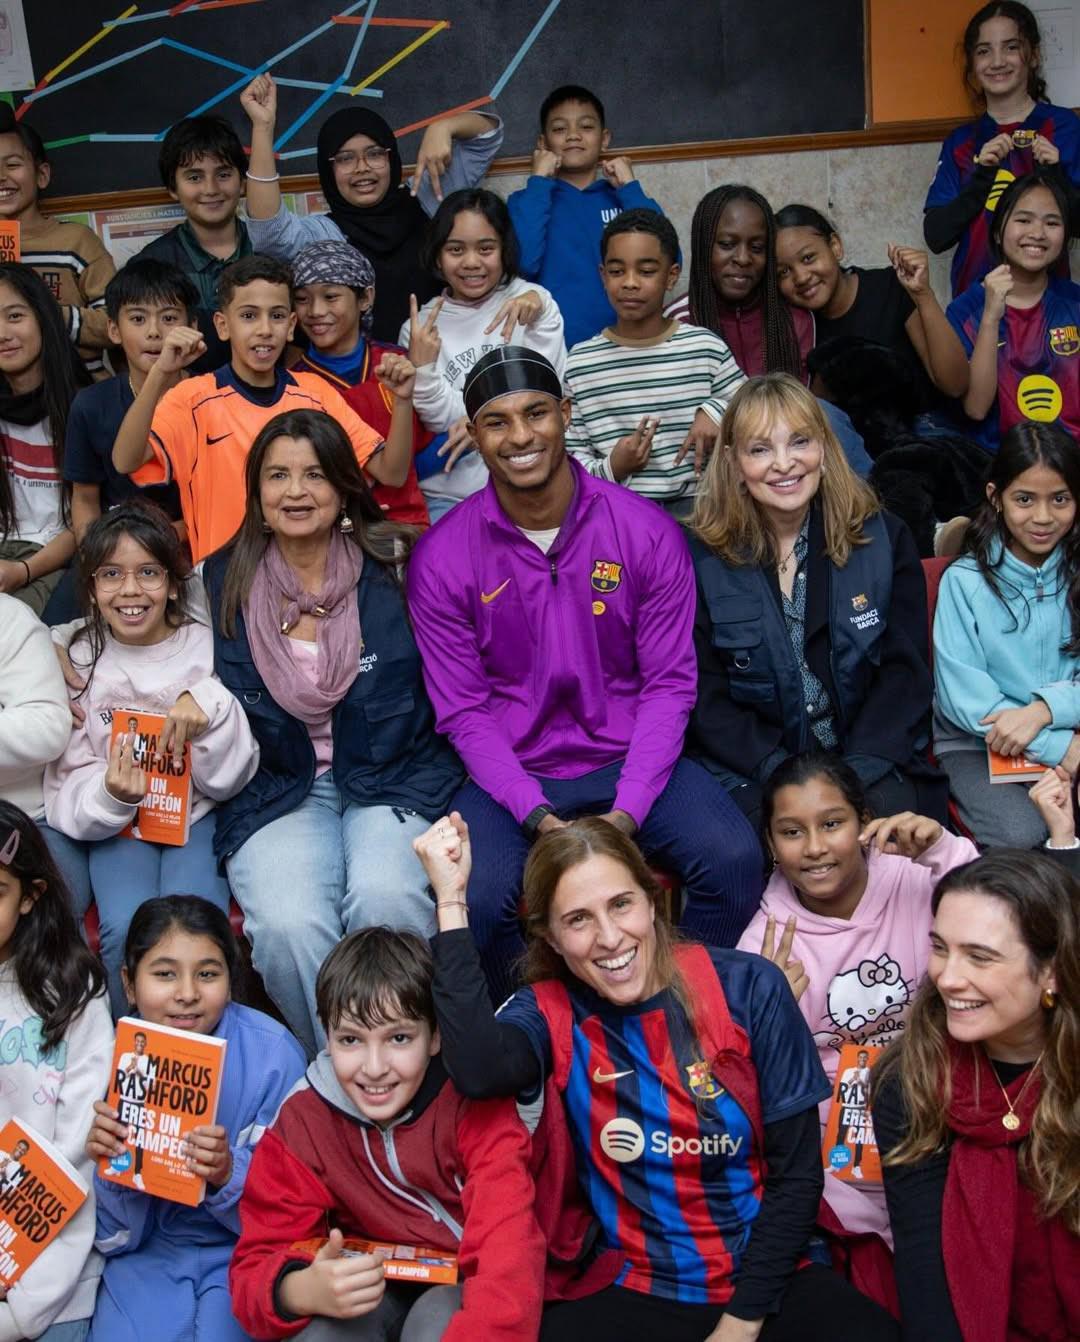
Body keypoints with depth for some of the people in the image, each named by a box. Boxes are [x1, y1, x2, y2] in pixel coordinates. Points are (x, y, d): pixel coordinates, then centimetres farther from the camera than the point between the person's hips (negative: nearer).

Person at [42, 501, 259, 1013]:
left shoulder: (207, 649, -3)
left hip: (197, 816, 0)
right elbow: (67, 797, -2)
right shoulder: (78, 662, -1)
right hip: (114, 825, 1)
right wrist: (110, 796, -25)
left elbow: (229, 781, -3)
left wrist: (211, 703, -21)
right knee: (128, 929, -27)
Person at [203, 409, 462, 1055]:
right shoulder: (225, 583, 7)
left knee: (385, 898, -32)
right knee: (288, 923, -29)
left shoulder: (393, 566, 3)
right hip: (275, 790, 1)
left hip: (390, 779, -1)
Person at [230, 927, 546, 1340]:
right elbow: (257, 1266, -14)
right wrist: (300, 1291, -38)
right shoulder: (301, 1124, -12)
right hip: (372, 1294, 2)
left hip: (463, 1294, -2)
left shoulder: (476, 1104, -20)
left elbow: (509, 1252, -30)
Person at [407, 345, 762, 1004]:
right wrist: (536, 815, -17)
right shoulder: (442, 558, -4)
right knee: (474, 900, -30)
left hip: (631, 758, 1)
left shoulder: (647, 532, -3)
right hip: (511, 775, -1)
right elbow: (463, 711, -3)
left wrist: (628, 811, -16)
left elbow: (669, 685, -3)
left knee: (735, 860, -25)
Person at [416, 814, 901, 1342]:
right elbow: (477, 1073, -28)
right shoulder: (550, 1012, -4)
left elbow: (797, 1174, -3)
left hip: (770, 1279, -1)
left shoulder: (747, 989, -7)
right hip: (637, 1293, 1)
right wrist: (452, 900, -24)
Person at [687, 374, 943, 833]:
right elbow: (706, 701, -2)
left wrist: (858, 774, -13)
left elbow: (905, 671, 2)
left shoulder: (884, 539, 5)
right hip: (753, 772, -1)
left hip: (872, 764, 2)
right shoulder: (701, 559, -1)